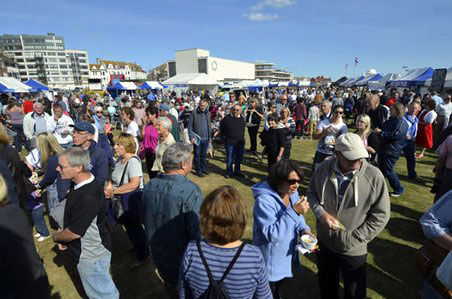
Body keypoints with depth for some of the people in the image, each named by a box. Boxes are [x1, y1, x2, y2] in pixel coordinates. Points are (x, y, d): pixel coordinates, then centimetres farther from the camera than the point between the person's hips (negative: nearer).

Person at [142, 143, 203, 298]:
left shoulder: (149, 186, -10)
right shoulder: (191, 191, -30)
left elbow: (146, 220, 4)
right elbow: (197, 232, -28)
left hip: (158, 256, 5)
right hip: (183, 259, -5)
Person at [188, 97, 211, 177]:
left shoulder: (208, 113, 7)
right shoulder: (194, 113, -8)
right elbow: (189, 126, -8)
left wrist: (210, 137, 12)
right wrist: (191, 137, -14)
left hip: (205, 138, 4)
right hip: (197, 138, -4)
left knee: (204, 155, 15)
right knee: (197, 155, 5)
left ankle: (204, 169, 27)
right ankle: (198, 170, 15)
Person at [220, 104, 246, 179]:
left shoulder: (242, 118, 4)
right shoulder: (227, 118, -7)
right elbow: (221, 128, 5)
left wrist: (241, 137, 13)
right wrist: (226, 135, 7)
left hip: (240, 142, 4)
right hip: (230, 142, -4)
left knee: (239, 157, 12)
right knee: (229, 158, 5)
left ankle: (237, 171, 28)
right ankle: (228, 172, 20)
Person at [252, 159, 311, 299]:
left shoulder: (292, 193, -6)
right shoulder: (264, 200, -32)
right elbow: (272, 234, -34)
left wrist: (304, 229, -13)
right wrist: (294, 212, -38)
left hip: (286, 256, 7)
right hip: (271, 262, -7)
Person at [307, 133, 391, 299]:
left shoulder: (374, 176, -21)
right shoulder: (323, 169, -14)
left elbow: (381, 215, -13)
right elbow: (312, 193, 2)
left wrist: (354, 239, -15)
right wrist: (321, 213, -17)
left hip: (353, 250, -2)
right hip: (324, 242, 2)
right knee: (326, 285, 28)